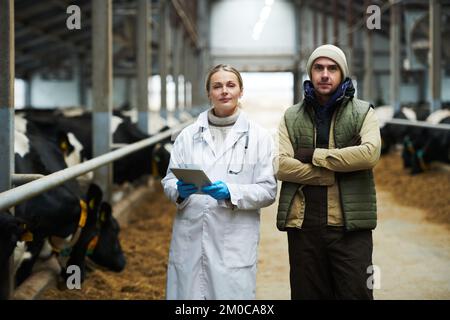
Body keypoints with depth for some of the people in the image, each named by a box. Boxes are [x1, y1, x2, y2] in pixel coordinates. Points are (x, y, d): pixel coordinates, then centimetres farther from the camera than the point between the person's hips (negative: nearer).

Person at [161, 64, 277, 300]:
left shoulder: (258, 137, 4)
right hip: (190, 238, 2)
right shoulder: (188, 135, 8)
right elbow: (168, 181, 10)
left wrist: (231, 192, -16)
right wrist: (180, 190, -13)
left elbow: (268, 190, 0)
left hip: (235, 242, -1)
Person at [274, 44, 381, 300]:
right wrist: (336, 172, -11)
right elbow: (281, 165, -4)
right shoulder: (292, 118, 11)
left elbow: (370, 153, -13)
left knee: (355, 292, -1)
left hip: (350, 224, -2)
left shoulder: (363, 113, 7)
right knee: (306, 293, 9)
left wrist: (316, 155, -9)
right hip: (303, 223, 2)